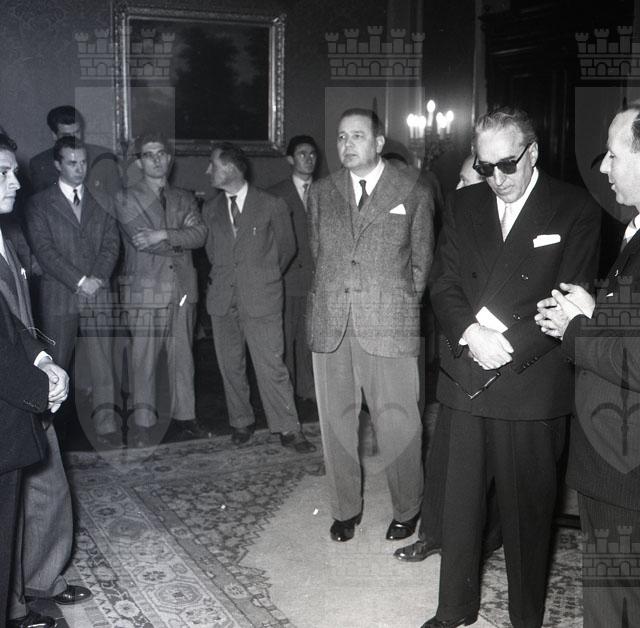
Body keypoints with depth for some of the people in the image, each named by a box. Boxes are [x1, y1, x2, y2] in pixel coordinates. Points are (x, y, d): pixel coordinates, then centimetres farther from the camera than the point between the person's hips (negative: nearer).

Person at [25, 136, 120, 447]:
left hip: (98, 293, 2)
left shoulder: (102, 203, 14)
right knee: (55, 364, 4)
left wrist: (98, 277, -10)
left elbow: (111, 244, 7)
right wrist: (79, 281, -13)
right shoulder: (39, 204, 4)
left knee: (103, 362, -2)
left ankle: (106, 423, 2)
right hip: (58, 295, -2)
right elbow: (44, 249, -6)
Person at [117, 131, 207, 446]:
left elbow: (200, 234, -1)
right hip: (144, 290, -3)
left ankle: (184, 415, 18)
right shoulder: (127, 198, 3)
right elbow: (141, 238, -11)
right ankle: (143, 422, 7)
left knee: (182, 356, 8)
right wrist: (182, 236, -4)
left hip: (182, 289, 4)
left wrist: (164, 235, -14)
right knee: (143, 359, -2)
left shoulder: (184, 198, 15)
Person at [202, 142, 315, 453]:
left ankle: (288, 429, 3)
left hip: (261, 298, -4)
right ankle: (241, 422, 24)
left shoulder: (271, 205, -1)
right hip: (222, 299, 4)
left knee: (271, 366, -5)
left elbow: (287, 247, 9)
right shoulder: (211, 209, 11)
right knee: (230, 366, 9)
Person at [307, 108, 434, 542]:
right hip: (331, 327, 3)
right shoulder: (322, 193, 12)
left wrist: (396, 305, 4)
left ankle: (407, 510, 21)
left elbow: (421, 265, 8)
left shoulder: (414, 196, 3)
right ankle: (346, 509, 26)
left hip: (390, 327, -3)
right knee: (336, 422, 10)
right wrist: (337, 297, 9)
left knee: (397, 425, 1)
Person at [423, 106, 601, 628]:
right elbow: (443, 284, 6)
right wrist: (470, 334, -12)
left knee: (528, 509, 8)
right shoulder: (465, 204, 10)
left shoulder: (576, 210, -3)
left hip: (532, 388, -3)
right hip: (466, 383, 4)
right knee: (460, 504, 13)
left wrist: (508, 345, -17)